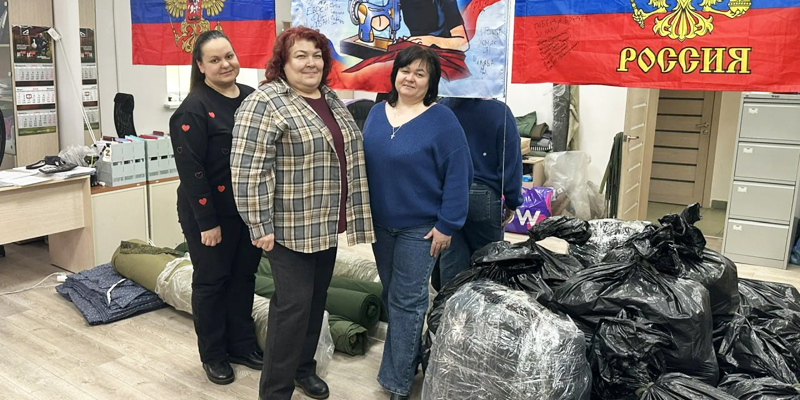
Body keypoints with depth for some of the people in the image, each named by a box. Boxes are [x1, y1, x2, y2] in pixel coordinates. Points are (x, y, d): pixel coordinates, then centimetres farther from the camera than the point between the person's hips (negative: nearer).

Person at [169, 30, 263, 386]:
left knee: (244, 276, 16)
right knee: (212, 280, 8)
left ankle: (242, 344, 33)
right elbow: (191, 171, -17)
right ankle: (213, 354, 25)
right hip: (211, 213, -6)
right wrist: (207, 221, -18)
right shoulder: (193, 110, -14)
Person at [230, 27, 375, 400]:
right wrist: (260, 226, -20)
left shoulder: (331, 99, 11)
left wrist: (351, 214, 17)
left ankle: (303, 367, 32)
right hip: (290, 227, -7)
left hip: (326, 223, 8)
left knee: (316, 298, 16)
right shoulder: (265, 103, -14)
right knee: (293, 303, -4)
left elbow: (349, 152, 18)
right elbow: (248, 169, -18)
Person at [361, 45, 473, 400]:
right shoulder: (377, 112, 5)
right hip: (380, 223, 6)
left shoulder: (442, 119, -13)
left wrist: (447, 225, -16)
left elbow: (458, 175, -14)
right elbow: (363, 163, 12)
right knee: (392, 296, 18)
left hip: (420, 227, -6)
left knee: (406, 301, 1)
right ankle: (407, 356, 38)